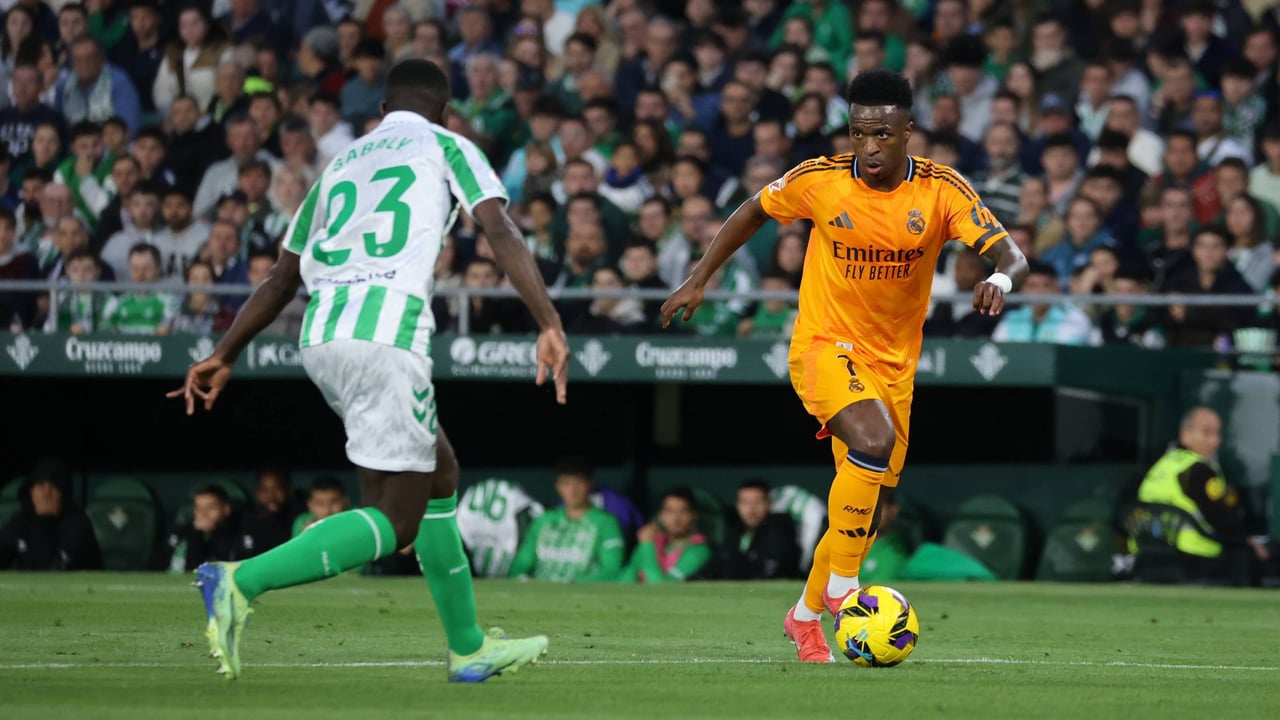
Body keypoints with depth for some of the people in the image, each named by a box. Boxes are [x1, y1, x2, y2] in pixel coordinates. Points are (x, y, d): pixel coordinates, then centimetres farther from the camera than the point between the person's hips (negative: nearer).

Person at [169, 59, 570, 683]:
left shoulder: (342, 163, 27)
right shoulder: (446, 146, 12)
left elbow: (281, 279, 28)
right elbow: (501, 233, -4)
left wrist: (224, 356, 32)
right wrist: (550, 325, -11)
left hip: (321, 334, 7)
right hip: (388, 332, -7)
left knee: (439, 474, 22)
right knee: (396, 521, -4)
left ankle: (468, 649, 24)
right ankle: (242, 582, -22)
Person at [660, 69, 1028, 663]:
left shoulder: (942, 190, -11)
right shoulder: (820, 180, -12)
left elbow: (1010, 255, -18)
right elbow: (753, 212, 7)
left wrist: (1001, 279, -41)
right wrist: (698, 280, 7)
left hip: (893, 364, 3)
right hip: (824, 346, -3)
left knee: (868, 511, 8)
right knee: (874, 440, -32)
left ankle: (806, 615, 30)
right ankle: (843, 586, -21)